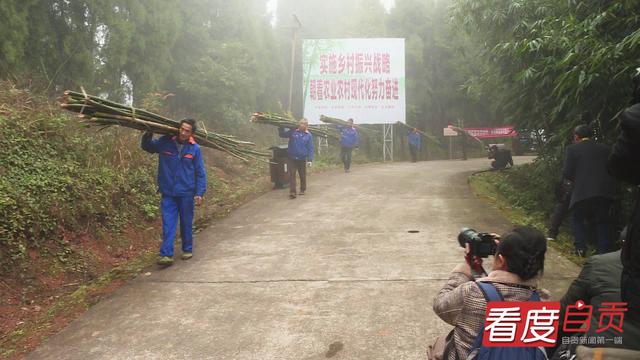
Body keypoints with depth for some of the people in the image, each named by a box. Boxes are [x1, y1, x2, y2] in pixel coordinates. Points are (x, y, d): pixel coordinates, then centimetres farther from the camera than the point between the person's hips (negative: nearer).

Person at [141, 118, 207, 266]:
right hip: (168, 193, 1)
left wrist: (200, 193, -6)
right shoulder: (165, 142, -3)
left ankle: (188, 250, 29)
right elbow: (147, 147, 15)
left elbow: (201, 172, -2)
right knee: (168, 224, -3)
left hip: (186, 193, 0)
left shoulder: (194, 148, -5)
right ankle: (166, 255, -3)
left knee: (186, 223, 12)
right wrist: (148, 135, -6)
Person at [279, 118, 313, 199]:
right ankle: (292, 192, -5)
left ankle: (303, 189, 32)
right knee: (292, 175, -5)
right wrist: (281, 128, -12)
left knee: (303, 175, 14)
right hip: (292, 158, 0)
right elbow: (282, 134, 6)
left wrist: (310, 160, -6)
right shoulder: (293, 132, -2)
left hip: (302, 159, 0)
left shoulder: (308, 135, -1)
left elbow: (310, 148, -1)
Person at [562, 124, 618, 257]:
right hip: (606, 191, 3)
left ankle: (580, 248, 8)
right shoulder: (604, 148, 11)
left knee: (578, 218, 17)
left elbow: (567, 173, -6)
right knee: (603, 221, 15)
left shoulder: (572, 148, -1)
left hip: (583, 191, -3)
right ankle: (603, 252, 12)